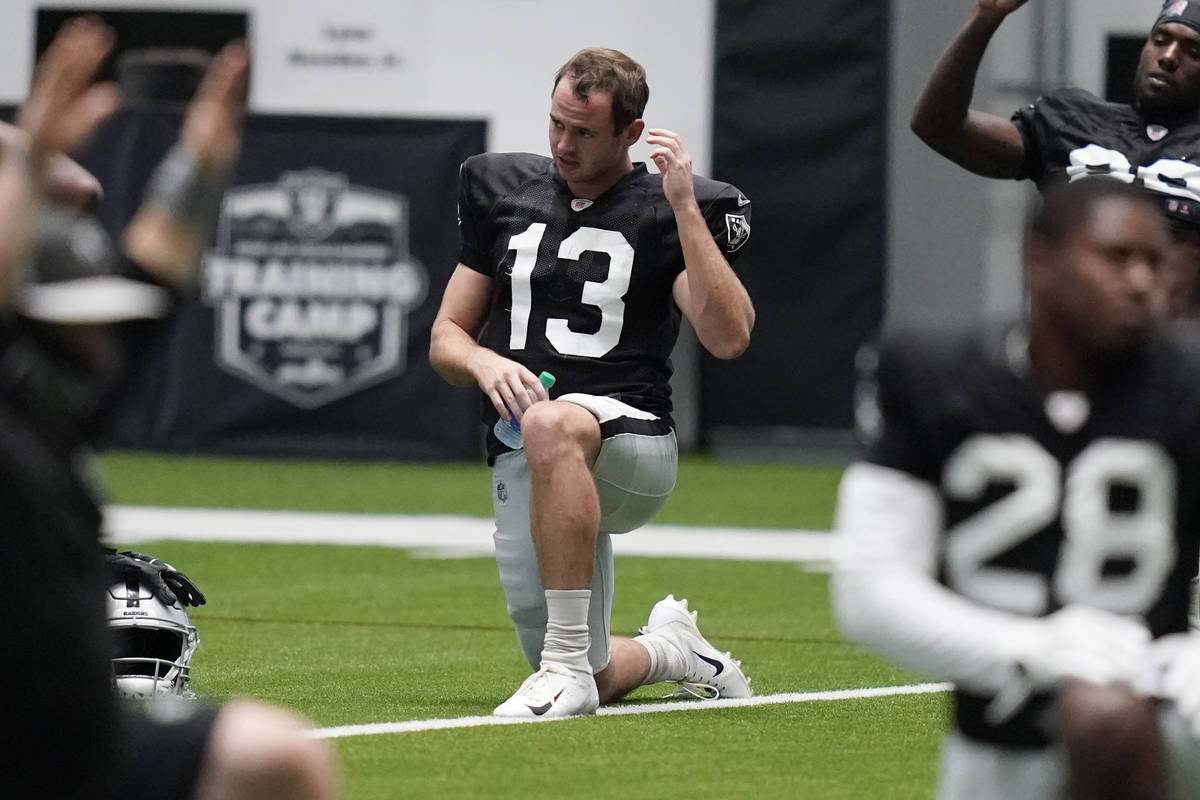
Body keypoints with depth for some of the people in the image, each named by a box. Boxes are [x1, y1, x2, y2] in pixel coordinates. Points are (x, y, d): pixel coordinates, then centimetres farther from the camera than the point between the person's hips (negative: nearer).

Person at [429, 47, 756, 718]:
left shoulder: (676, 210, 4)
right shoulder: (503, 193, 16)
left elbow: (729, 337, -12)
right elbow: (445, 339, 17)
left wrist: (682, 204, -15)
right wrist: (483, 362, -8)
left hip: (633, 442, -5)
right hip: (523, 462, 5)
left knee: (552, 426, -42)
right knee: (589, 684, 2)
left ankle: (569, 661, -38)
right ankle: (671, 647, 39)